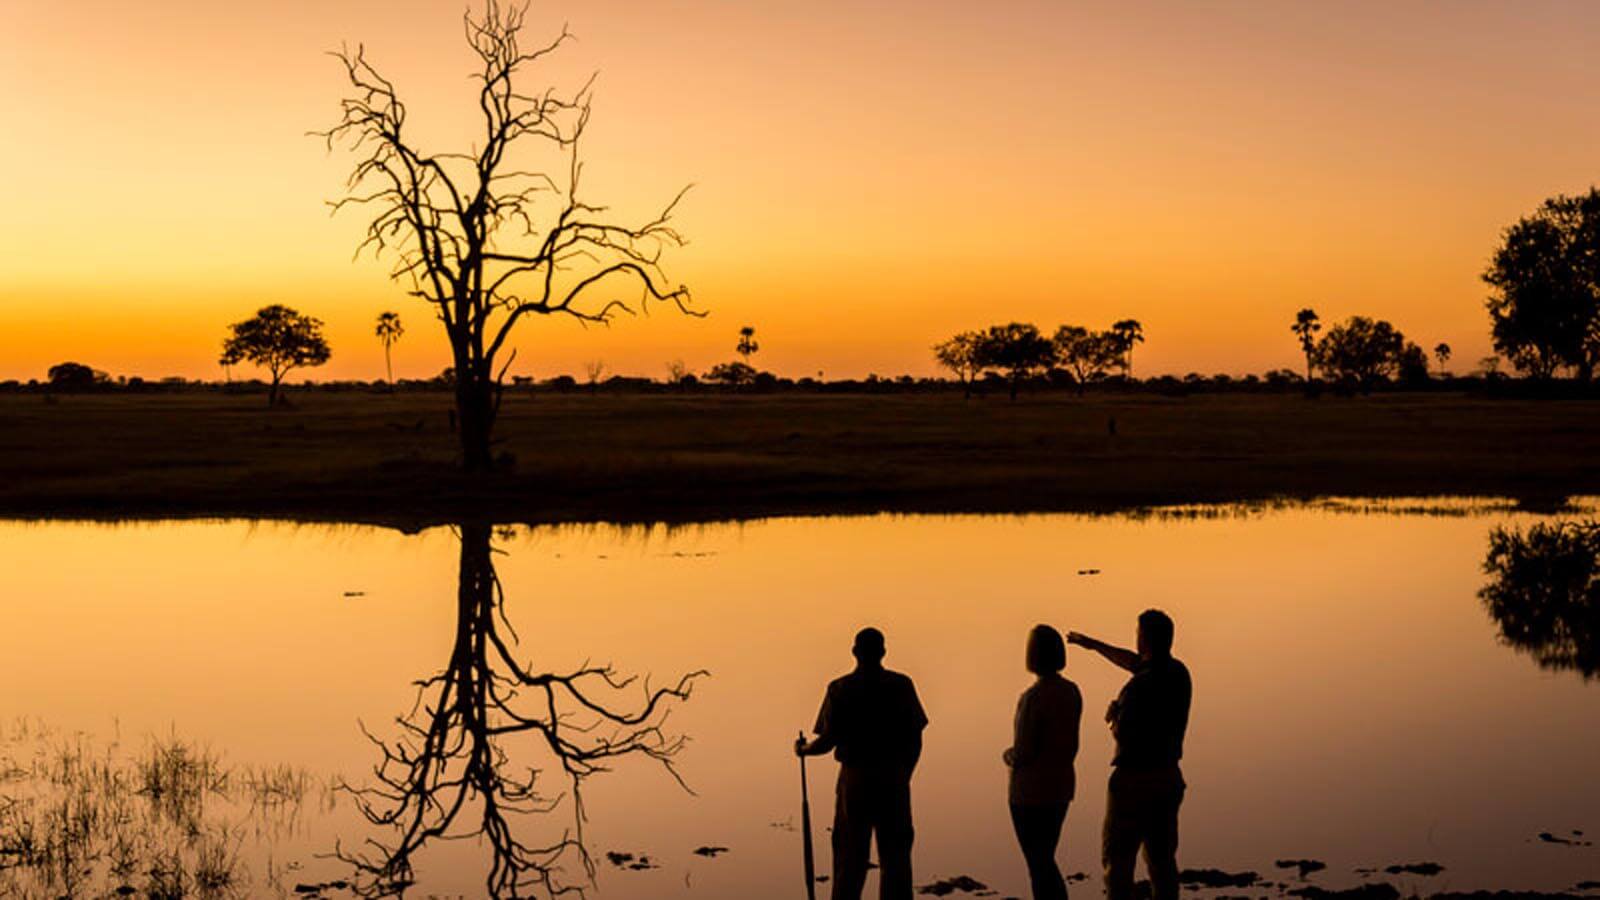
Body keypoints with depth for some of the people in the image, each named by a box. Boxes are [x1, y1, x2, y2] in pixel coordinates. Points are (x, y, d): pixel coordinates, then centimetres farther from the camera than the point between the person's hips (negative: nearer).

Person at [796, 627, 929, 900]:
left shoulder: (840, 689, -4)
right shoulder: (901, 686, 1)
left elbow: (829, 740, -7)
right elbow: (915, 739, 2)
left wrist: (804, 749, 13)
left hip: (855, 778, -1)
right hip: (893, 780, 1)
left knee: (849, 857, 6)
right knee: (895, 856, 7)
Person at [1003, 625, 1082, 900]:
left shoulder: (1033, 697, -21)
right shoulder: (1071, 692, 2)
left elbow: (1023, 752, -20)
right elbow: (1071, 744, 9)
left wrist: (1008, 756, 1)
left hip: (1031, 790, -7)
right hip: (1061, 785, 7)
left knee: (1038, 864, 1)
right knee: (1046, 860, 19)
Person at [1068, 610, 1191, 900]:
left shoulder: (1140, 687, -22)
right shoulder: (1179, 674, 6)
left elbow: (1122, 735, -22)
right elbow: (1134, 662, 23)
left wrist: (1114, 715, 1)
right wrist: (1092, 644, 34)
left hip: (1135, 781, -7)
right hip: (1168, 778, 8)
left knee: (1118, 858, 2)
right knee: (1162, 859, 12)